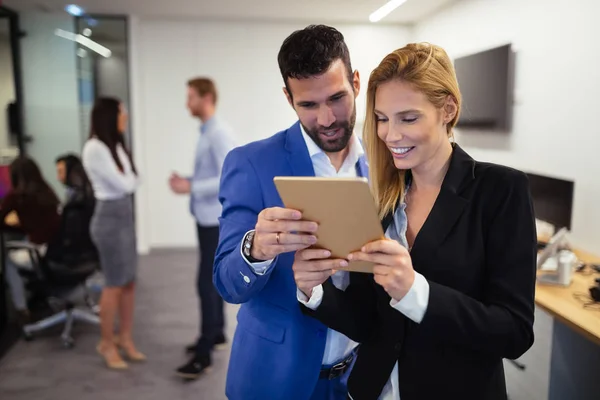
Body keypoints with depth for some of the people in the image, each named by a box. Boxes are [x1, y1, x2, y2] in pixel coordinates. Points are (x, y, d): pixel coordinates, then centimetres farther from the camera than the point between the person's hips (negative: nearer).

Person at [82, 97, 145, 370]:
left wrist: (126, 178, -8)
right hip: (110, 217, -8)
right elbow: (124, 184, -15)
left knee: (129, 281, 11)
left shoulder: (115, 146, 11)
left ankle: (126, 338, 23)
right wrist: (127, 177, 4)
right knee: (114, 284, 2)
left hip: (125, 213, 8)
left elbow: (132, 181, 10)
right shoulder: (94, 148, -15)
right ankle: (107, 343, 19)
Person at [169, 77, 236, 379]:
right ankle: (216, 334, 33)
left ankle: (204, 354, 2)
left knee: (206, 282, -7)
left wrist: (191, 188, -24)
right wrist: (187, 181, 3)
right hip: (205, 218, 10)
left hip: (216, 221, -10)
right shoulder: (205, 132, 12)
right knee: (212, 279, 18)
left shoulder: (219, 133, -17)